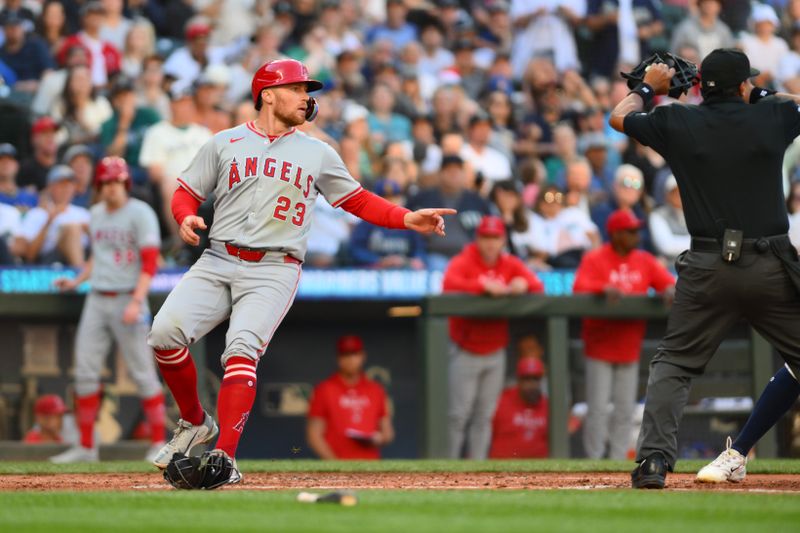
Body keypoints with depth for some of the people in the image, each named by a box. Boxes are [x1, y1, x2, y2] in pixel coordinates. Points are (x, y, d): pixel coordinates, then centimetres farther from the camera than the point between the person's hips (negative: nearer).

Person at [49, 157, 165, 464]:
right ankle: (86, 447, 8)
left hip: (127, 298, -7)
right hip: (97, 299, 7)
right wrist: (77, 281, 16)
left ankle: (159, 444, 4)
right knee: (85, 372, 2)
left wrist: (136, 302, -21)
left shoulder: (140, 213, -7)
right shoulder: (96, 214, 14)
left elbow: (150, 262, -13)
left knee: (142, 373, -4)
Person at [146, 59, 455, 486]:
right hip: (218, 262, 1)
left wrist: (409, 219, 5)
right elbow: (186, 193, 13)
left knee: (241, 350, -24)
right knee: (165, 331, -19)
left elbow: (358, 201, 18)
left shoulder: (318, 154, 15)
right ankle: (194, 421, 5)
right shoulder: (224, 143, 13)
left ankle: (225, 456, -26)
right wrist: (186, 218, -10)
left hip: (274, 271, -1)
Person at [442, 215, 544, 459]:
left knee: (485, 416, 7)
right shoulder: (464, 262, -9)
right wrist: (484, 285, -37)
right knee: (458, 414, -6)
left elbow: (538, 286, -2)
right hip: (465, 353, -5)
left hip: (495, 354, 5)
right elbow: (449, 283, -28)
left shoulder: (511, 264, 6)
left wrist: (523, 285, -25)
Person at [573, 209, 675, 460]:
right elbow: (580, 287, -21)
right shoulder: (595, 259, -6)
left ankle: (618, 461, 11)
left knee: (625, 411, 6)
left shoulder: (645, 261, 9)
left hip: (629, 349, 5)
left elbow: (668, 281, 3)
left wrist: (670, 289, -21)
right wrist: (604, 288, -39)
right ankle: (594, 461, 0)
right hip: (600, 348, -5)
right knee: (598, 408, -6)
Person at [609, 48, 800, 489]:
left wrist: (648, 87, 37)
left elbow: (619, 117, 21)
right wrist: (756, 93, 34)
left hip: (707, 270, 0)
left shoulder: (677, 123, 1)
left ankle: (654, 460, -4)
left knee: (673, 363, 10)